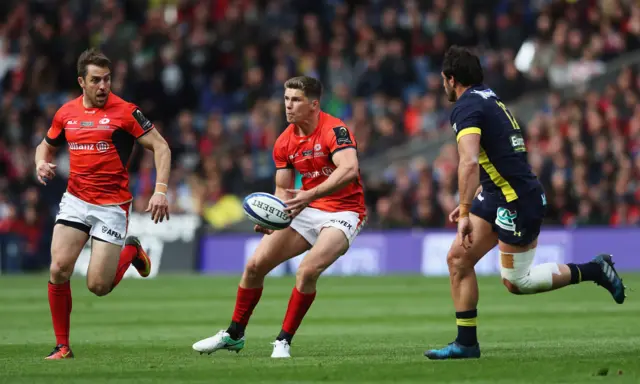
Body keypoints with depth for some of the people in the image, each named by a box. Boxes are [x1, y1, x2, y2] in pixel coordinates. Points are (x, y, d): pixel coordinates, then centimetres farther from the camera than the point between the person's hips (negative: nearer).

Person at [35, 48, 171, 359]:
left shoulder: (125, 112, -10)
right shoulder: (66, 113, 5)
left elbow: (161, 147, -7)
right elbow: (47, 144, 22)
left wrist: (161, 190, -19)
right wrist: (41, 163, -1)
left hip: (111, 206, -4)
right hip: (75, 201, 4)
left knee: (98, 285, -8)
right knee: (59, 269, -13)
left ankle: (131, 251, 25)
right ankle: (62, 345, 2)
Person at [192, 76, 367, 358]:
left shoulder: (334, 131, -20)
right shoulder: (284, 143, 2)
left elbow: (349, 170, -37)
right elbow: (283, 189, 7)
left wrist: (309, 195, -47)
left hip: (343, 212, -7)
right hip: (308, 209, 7)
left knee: (308, 270, -29)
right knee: (255, 265, 0)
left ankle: (284, 341, -12)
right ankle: (234, 335, 19)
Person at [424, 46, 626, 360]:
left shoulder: (466, 107, -15)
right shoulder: (490, 100, 15)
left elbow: (469, 163, -29)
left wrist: (466, 214, -26)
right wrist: (468, 205, 23)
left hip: (519, 201, -10)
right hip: (497, 196, 10)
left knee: (516, 282, 0)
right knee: (457, 259, 5)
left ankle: (594, 270, 11)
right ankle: (466, 343, 6)